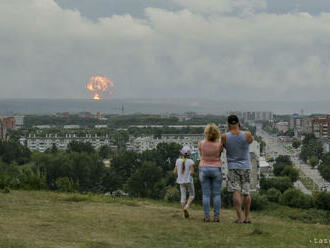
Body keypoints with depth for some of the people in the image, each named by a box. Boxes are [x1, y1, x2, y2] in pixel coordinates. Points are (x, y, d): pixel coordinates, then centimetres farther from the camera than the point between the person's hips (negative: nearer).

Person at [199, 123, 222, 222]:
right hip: (216, 170, -1)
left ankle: (206, 217, 0)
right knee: (217, 194, 5)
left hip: (204, 170, 1)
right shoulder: (219, 145, -11)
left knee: (206, 194, 3)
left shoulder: (201, 144, -8)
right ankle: (217, 216, 1)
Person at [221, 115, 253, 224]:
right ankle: (247, 217, 16)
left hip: (233, 167, -1)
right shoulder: (246, 135, -9)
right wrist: (240, 130, 14)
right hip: (246, 167, 2)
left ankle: (239, 218, -13)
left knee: (236, 192, -5)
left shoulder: (224, 136, -10)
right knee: (246, 192, 10)